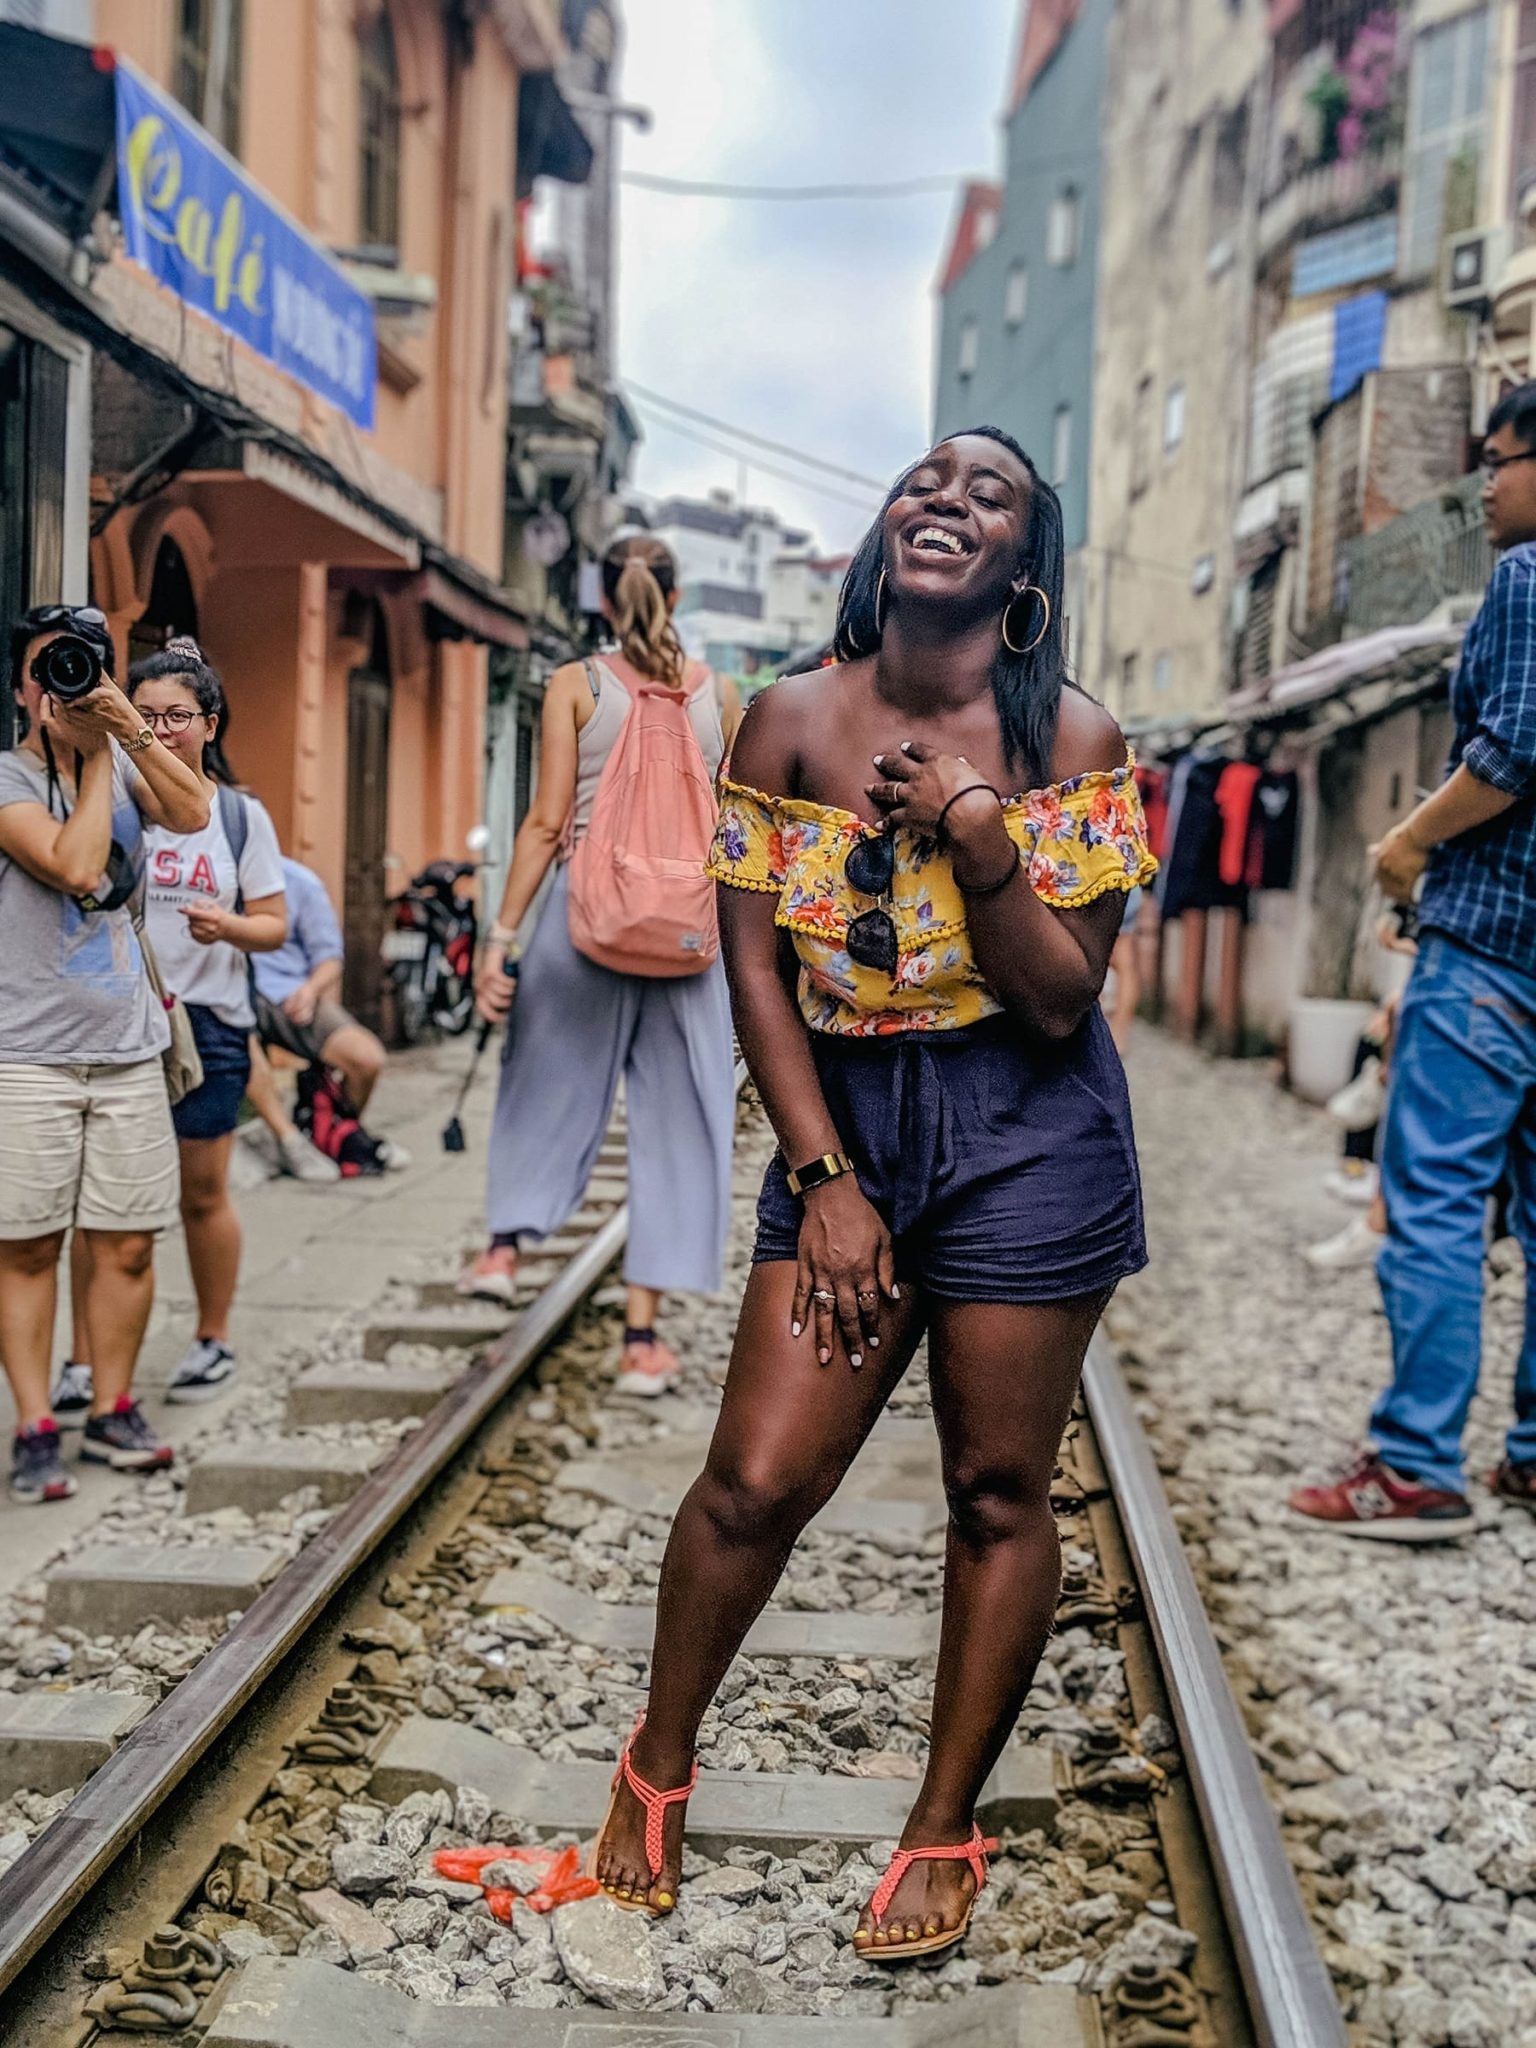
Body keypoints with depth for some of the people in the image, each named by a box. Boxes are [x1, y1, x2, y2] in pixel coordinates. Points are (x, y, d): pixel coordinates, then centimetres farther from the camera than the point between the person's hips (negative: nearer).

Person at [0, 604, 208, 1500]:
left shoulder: (125, 765, 11)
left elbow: (192, 815, -8)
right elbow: (75, 865, -17)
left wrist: (130, 728, -14)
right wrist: (95, 760, -9)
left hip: (129, 1047, 4)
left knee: (128, 1245, 7)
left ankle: (112, 1409, 20)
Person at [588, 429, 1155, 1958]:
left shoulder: (1070, 740, -6)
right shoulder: (793, 721, -1)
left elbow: (1063, 1001, -9)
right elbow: (754, 970, -1)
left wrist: (976, 830, -22)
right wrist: (825, 1181, -6)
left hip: (1030, 1137, -1)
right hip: (845, 1120, 1)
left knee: (997, 1491, 7)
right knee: (754, 1481, 0)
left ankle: (946, 1832, 26)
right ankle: (656, 1768, 25)